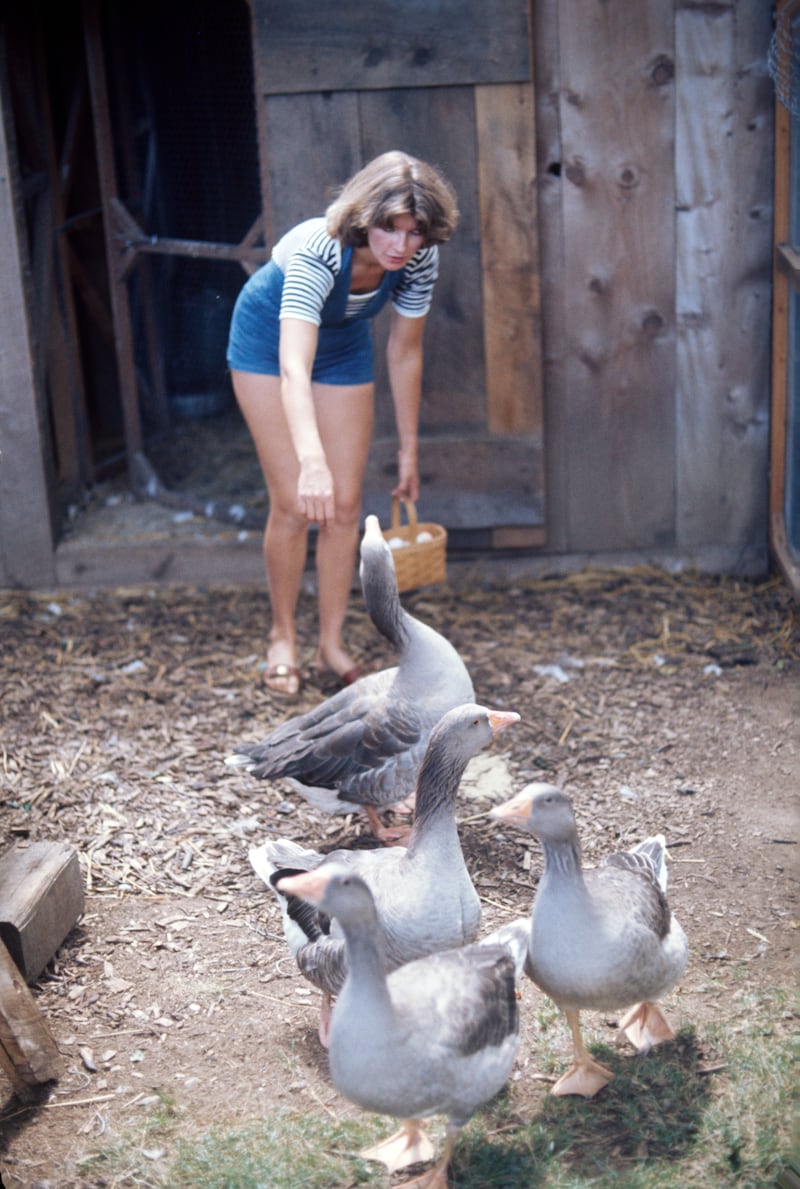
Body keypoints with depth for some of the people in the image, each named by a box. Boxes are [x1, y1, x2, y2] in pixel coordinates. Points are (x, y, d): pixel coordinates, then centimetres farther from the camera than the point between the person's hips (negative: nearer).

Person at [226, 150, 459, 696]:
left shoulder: (419, 259, -25)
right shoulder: (317, 251, -40)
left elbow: (405, 353, -10)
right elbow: (293, 368, -52)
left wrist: (409, 450, -4)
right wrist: (311, 460, -66)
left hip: (344, 346, 4)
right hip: (268, 338, -4)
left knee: (344, 505, 1)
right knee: (295, 503, -7)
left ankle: (333, 641, 14)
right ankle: (283, 636, 13)